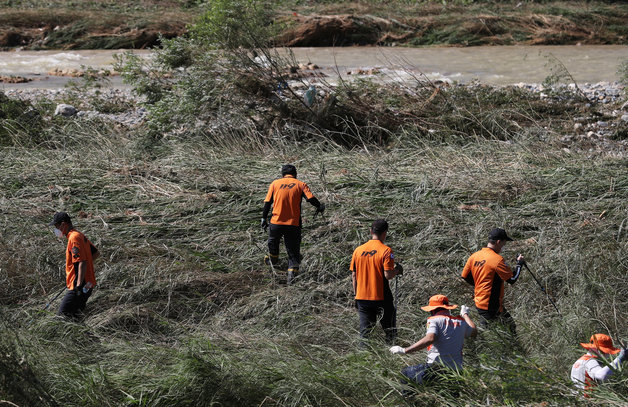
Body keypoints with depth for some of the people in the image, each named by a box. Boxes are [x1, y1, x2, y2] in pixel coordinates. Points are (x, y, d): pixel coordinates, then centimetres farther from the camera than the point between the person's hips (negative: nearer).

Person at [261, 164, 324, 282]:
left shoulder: (275, 183, 5)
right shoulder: (300, 185, 0)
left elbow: (267, 202, 4)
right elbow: (311, 198, -10)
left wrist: (264, 218, 11)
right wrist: (320, 207, 9)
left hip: (276, 222, 2)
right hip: (293, 224, -2)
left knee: (273, 242, 30)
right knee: (293, 250, 6)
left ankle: (273, 259, 53)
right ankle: (292, 272, -4)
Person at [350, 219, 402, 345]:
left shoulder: (358, 250, 4)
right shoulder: (385, 250, -11)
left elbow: (353, 275, 7)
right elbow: (388, 275, -17)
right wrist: (397, 270, 3)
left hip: (362, 297, 4)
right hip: (381, 297, -4)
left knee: (365, 332, 6)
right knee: (389, 329, 12)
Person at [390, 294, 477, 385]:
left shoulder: (434, 320, -3)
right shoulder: (461, 322, 14)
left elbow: (430, 339, -20)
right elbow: (474, 331, 34)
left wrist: (405, 350, -18)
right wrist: (465, 314, 50)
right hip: (456, 370, 5)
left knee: (404, 373, 10)